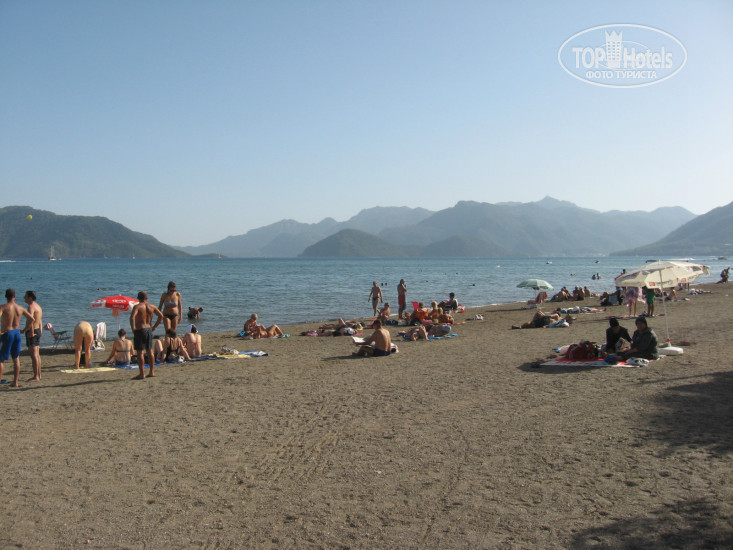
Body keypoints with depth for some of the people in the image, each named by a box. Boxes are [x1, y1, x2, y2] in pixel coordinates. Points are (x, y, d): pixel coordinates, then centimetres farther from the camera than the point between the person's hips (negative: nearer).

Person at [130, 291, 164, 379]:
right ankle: (152, 372, 19)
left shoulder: (137, 307, -10)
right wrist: (154, 326, 12)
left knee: (140, 352, -2)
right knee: (149, 351, 15)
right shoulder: (152, 306, 6)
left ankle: (142, 374, -3)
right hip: (149, 330, 6)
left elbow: (132, 317, -26)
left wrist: (133, 328, -14)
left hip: (139, 330, -5)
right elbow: (161, 316, 8)